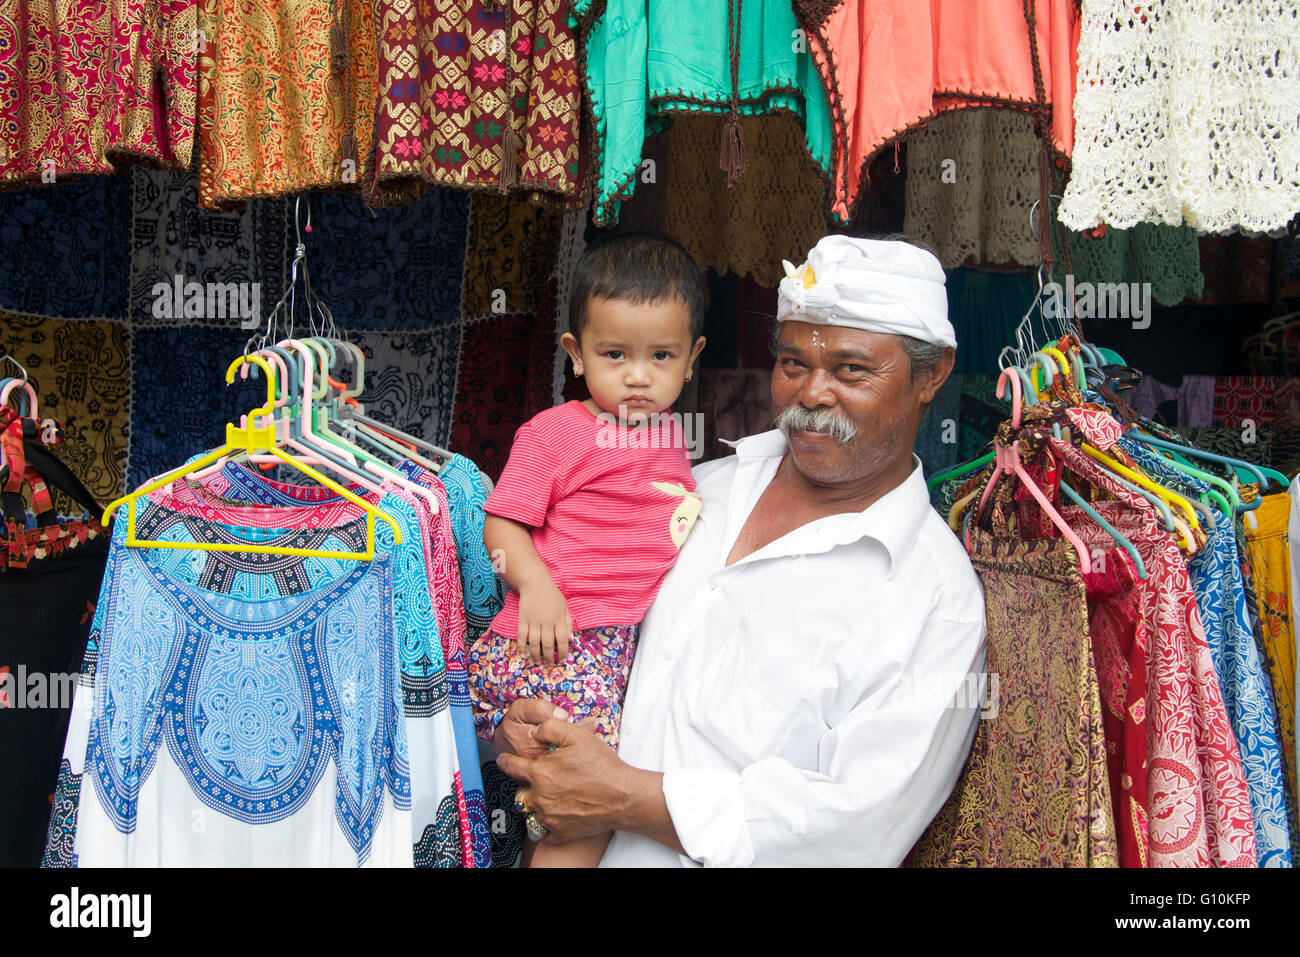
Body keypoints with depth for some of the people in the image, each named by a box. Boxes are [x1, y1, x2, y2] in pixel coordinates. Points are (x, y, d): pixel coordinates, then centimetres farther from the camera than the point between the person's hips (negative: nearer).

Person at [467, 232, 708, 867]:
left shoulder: (668, 435, 17)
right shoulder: (554, 432, -3)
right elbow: (502, 524, -6)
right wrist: (535, 584, -21)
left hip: (644, 627, 7)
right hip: (564, 632, -7)